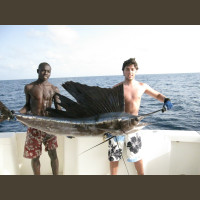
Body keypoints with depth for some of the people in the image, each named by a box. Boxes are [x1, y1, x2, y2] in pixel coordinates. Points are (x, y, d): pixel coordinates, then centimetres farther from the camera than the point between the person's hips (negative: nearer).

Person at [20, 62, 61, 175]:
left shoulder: (54, 89, 0)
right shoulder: (29, 87, 1)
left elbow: (58, 109, 0)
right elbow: (28, 106, 8)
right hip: (34, 125, 0)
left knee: (53, 154, 5)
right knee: (35, 156, 10)